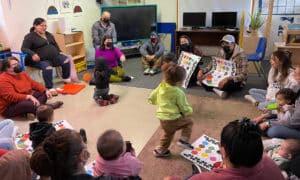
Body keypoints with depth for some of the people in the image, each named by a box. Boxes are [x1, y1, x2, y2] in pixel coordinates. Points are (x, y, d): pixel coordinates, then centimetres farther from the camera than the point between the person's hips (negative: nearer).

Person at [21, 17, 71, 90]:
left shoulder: (48, 34, 19)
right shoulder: (30, 36, -4)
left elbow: (55, 44, 31)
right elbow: (24, 48, -13)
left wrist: (59, 51, 14)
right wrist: (32, 54, -32)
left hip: (54, 56, 7)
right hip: (41, 60, -7)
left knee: (66, 60, -9)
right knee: (47, 67, -37)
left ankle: (66, 78, 10)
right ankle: (49, 88, -29)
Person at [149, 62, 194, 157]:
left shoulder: (161, 87, -2)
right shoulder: (178, 92, -20)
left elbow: (152, 98, 11)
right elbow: (184, 108, -11)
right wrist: (190, 110, 11)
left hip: (162, 118, 7)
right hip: (174, 119, -6)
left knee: (168, 134, 29)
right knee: (189, 121, 18)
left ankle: (160, 150, 40)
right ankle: (184, 140, 9)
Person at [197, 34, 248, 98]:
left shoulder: (241, 54, -18)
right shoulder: (222, 52, 1)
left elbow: (242, 75, -24)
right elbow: (212, 65, 7)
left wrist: (228, 79, -42)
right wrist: (202, 71, -14)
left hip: (235, 81, -6)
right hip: (222, 78, 6)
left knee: (229, 84, -42)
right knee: (203, 78, -16)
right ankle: (218, 90, -29)